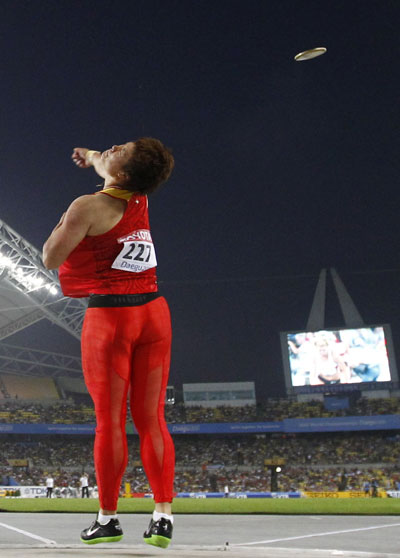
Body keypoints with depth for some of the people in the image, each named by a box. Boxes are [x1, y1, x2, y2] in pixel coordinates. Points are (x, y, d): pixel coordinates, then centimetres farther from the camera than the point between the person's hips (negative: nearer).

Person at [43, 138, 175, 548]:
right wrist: (91, 156, 49)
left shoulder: (88, 207, -12)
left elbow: (50, 259, -3)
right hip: (154, 312, 6)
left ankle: (107, 517, 10)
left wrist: (63, 223, 12)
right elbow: (107, 167, 32)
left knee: (109, 421, 1)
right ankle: (163, 516, 3)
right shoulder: (139, 199, 8)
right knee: (151, 419, 5)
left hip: (109, 315, -5)